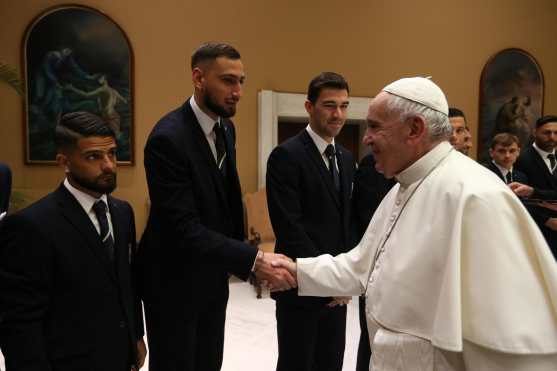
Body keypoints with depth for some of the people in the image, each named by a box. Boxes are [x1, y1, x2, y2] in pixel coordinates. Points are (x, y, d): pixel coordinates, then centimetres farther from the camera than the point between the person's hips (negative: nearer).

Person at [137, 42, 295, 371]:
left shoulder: (226, 128, 2)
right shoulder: (168, 138, -25)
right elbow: (183, 227, -31)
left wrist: (238, 260, 7)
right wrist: (253, 259, -37)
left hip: (213, 275, 8)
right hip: (174, 280, -7)